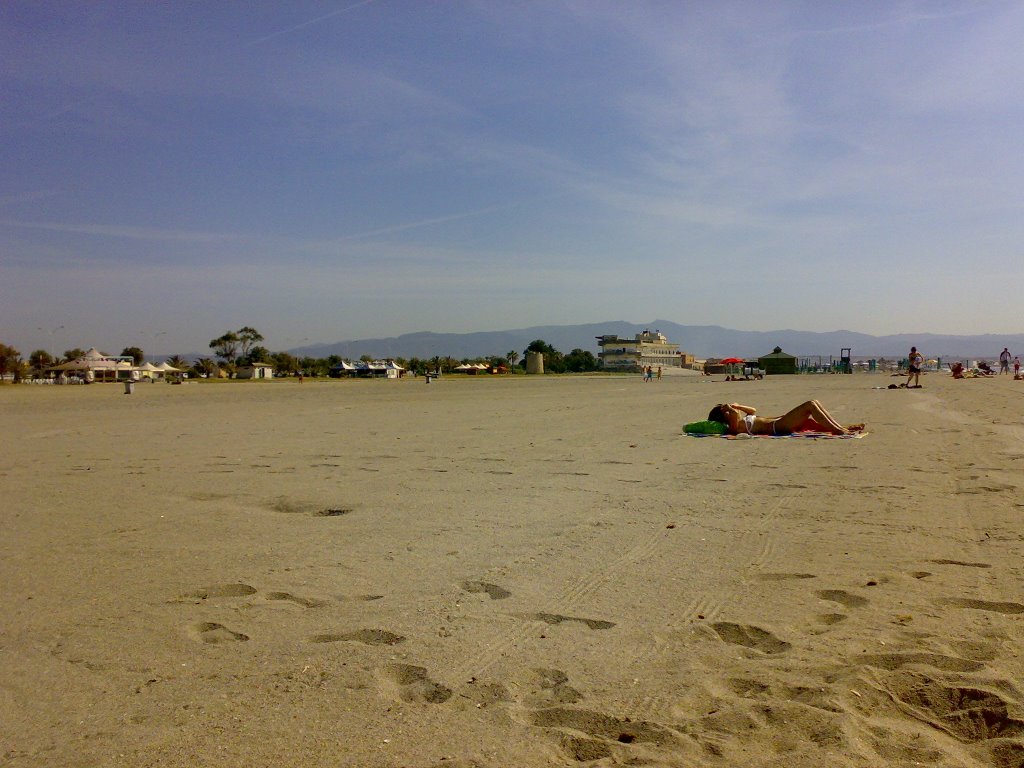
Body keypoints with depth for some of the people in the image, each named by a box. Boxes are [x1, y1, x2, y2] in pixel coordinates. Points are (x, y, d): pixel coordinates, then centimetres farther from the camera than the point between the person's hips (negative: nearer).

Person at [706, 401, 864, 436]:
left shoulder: (744, 420, 18)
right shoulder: (734, 427, -13)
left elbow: (753, 410, 32)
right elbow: (735, 415, -34)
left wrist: (737, 405, 19)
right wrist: (730, 408, -14)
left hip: (779, 422, 11)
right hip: (779, 427, -11)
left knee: (814, 403, 9)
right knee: (810, 405, -16)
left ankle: (841, 427, 7)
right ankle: (838, 430, -14)